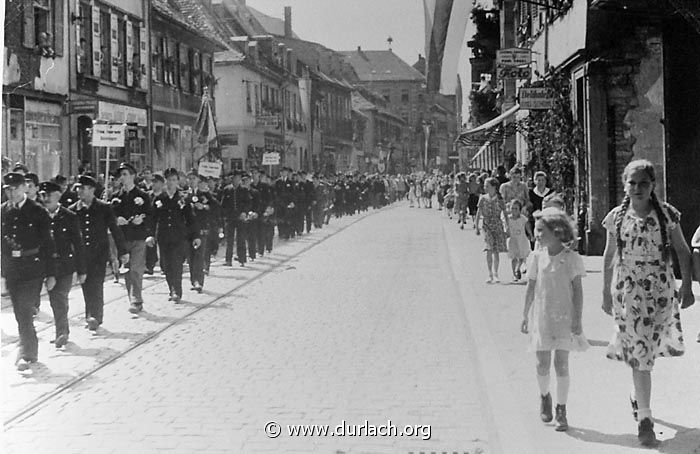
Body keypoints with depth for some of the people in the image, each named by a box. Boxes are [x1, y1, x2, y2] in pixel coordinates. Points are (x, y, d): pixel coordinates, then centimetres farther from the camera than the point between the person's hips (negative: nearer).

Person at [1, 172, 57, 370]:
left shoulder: (38, 212, -4)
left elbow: (48, 245, -2)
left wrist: (51, 274, -3)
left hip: (32, 270, -4)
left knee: (25, 311, -10)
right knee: (20, 313, 10)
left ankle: (26, 354, -3)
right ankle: (30, 349, 24)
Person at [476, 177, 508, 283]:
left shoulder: (499, 199, -2)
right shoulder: (483, 199, 2)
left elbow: (505, 214, 3)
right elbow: (478, 213, 7)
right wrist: (477, 227, 4)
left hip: (498, 226, 0)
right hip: (487, 226, 0)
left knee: (496, 251, 0)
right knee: (489, 250, -9)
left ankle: (495, 274, 9)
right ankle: (490, 274, -3)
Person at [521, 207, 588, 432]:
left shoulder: (571, 258, -6)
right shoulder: (537, 257, 1)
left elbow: (577, 290, -3)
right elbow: (531, 289, 8)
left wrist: (577, 319, -7)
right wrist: (525, 316, 8)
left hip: (564, 318, -2)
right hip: (541, 317, 2)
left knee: (561, 364, 0)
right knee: (543, 364, 5)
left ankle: (561, 410, 10)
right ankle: (544, 396, 32)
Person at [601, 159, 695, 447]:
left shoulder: (666, 214, -2)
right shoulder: (617, 217, 0)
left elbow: (683, 252, 3)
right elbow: (609, 258, 8)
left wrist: (687, 286, -2)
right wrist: (606, 294, 10)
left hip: (661, 291, 1)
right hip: (627, 291, -1)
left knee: (646, 347, 6)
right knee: (640, 352, -3)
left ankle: (639, 394, 38)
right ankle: (644, 419, 3)